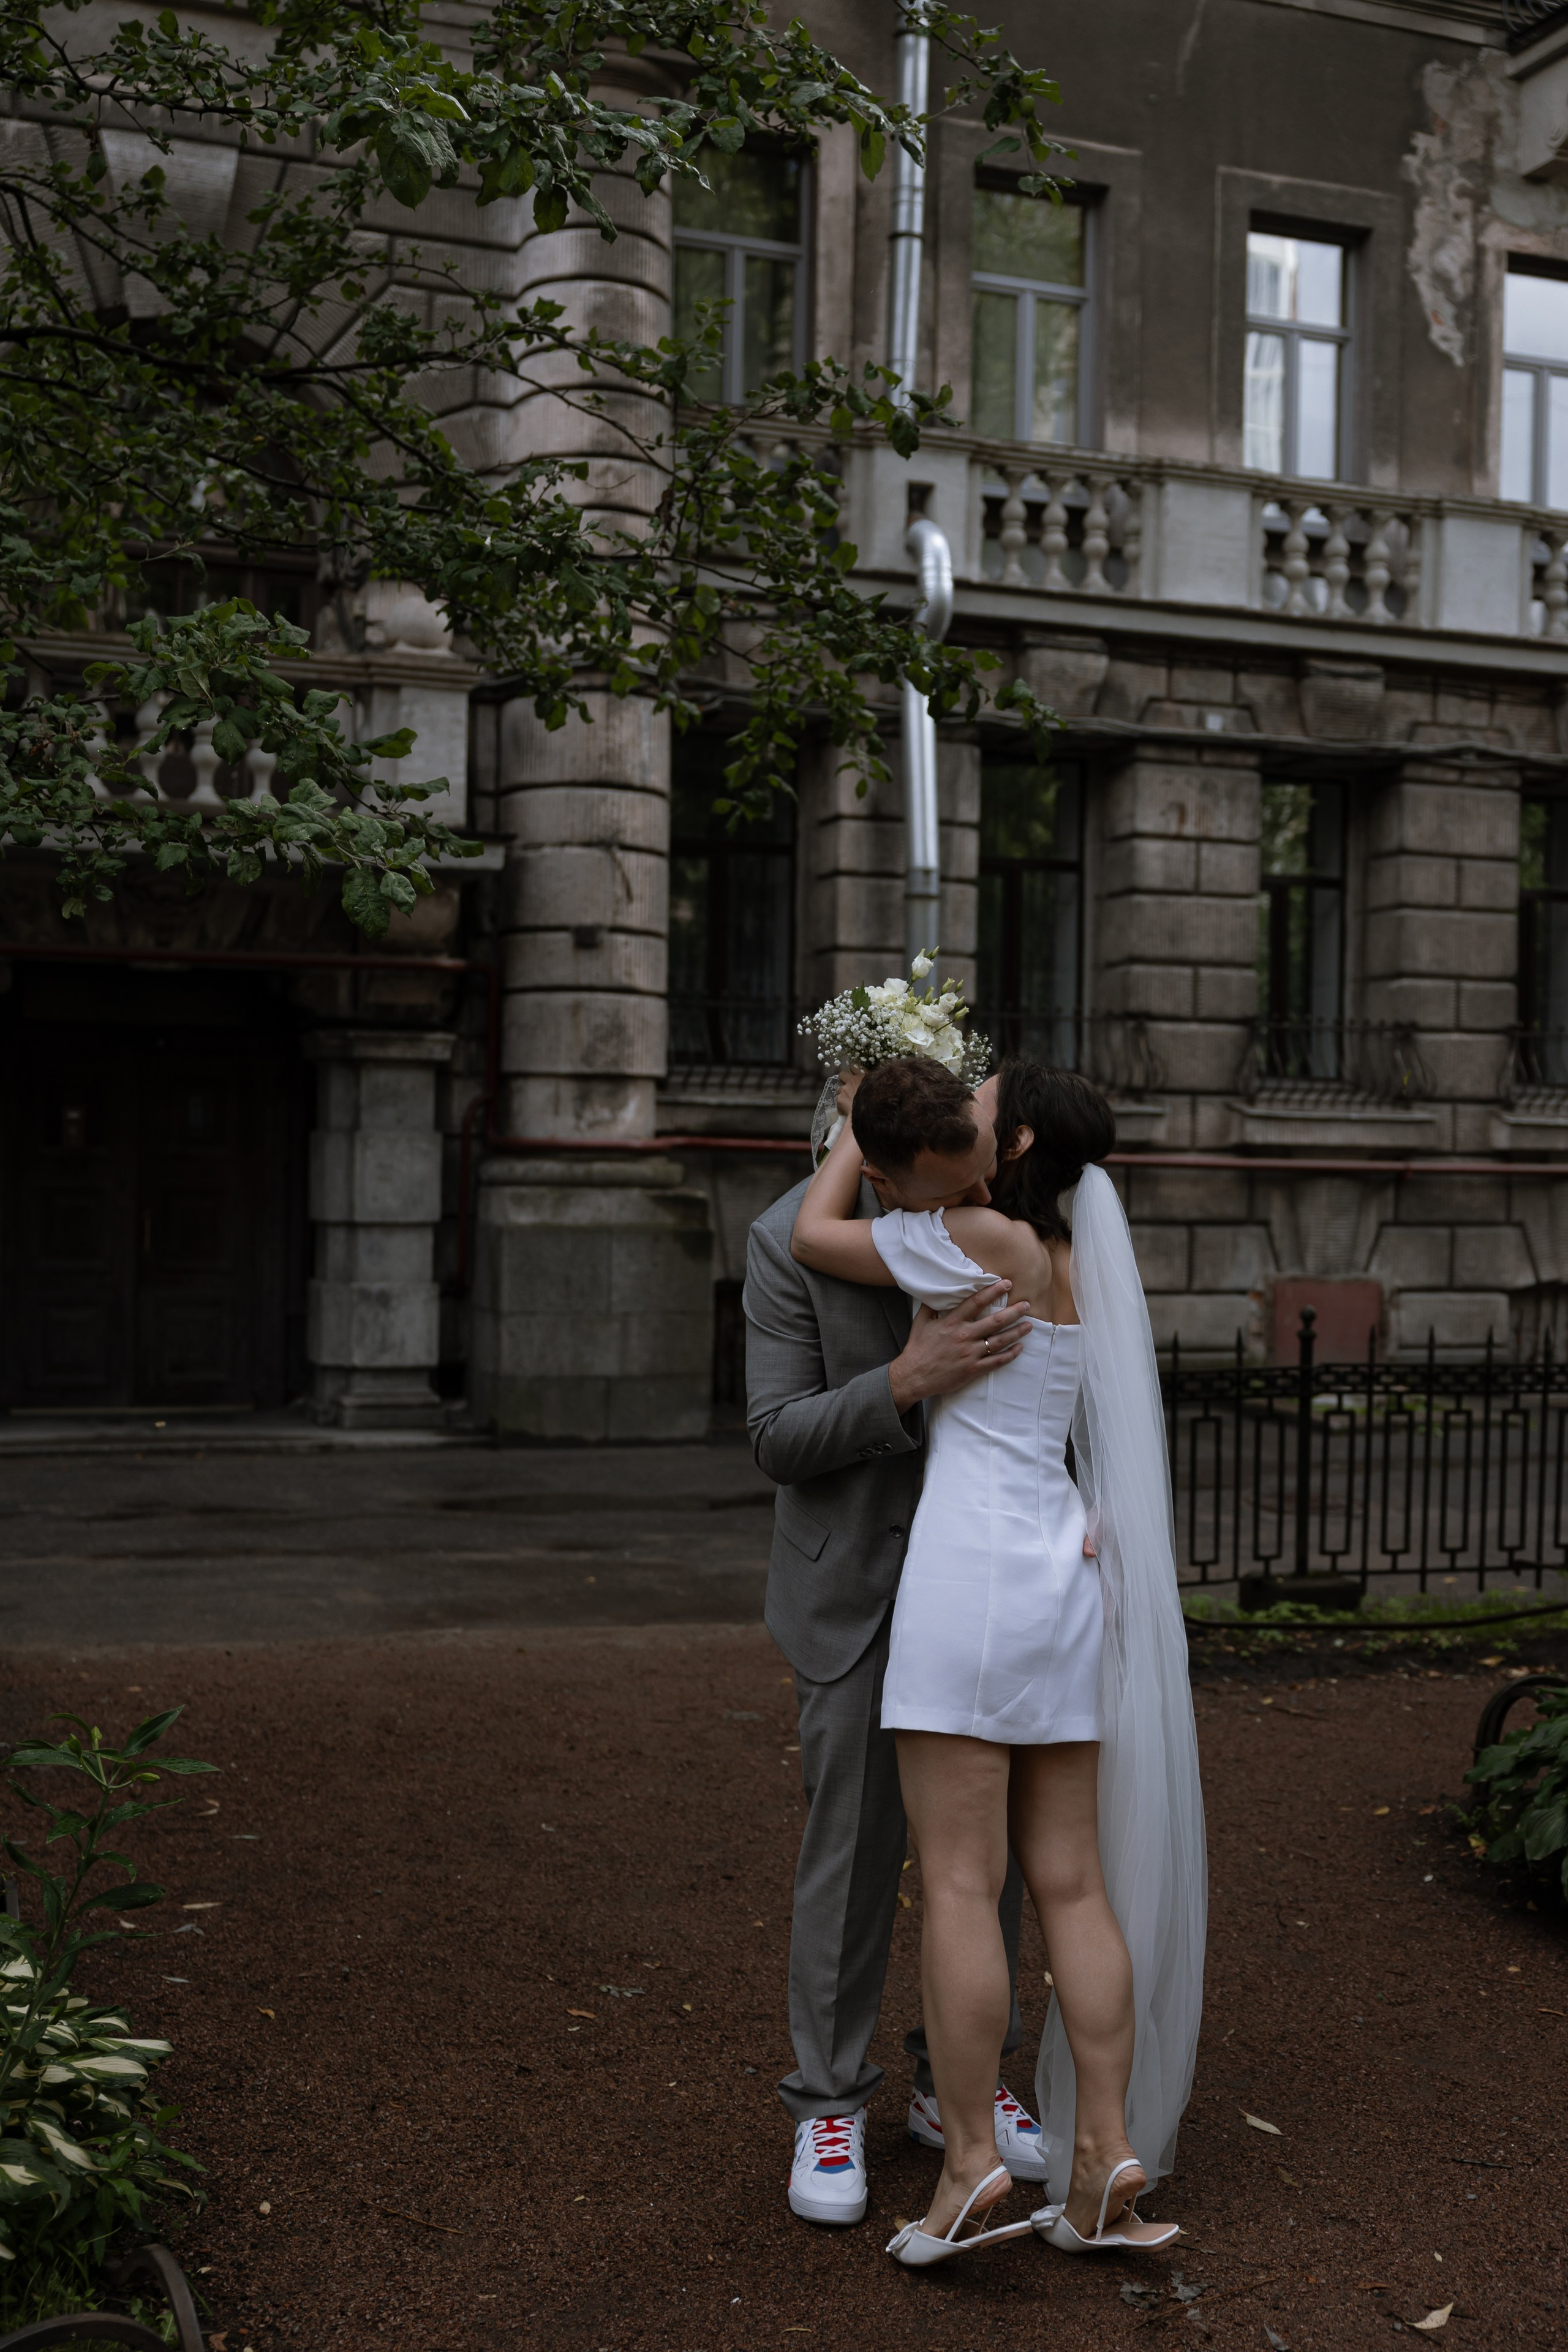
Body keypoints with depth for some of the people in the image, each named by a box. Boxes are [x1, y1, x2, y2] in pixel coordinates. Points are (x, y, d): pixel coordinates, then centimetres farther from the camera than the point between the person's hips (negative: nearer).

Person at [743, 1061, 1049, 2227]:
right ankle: (831, 2111, 17)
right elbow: (779, 1438, -18)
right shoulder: (792, 1239, -20)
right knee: (855, 1845, 0)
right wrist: (909, 1379, -35)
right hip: (855, 1575, -4)